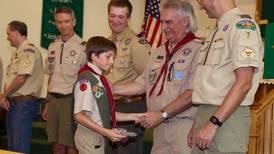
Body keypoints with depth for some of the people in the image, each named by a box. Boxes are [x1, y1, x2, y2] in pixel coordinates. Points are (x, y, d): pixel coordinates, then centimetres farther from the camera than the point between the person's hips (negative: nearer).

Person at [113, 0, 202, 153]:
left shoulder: (197, 50, -11)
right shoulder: (159, 52, 15)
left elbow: (192, 93, -17)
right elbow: (142, 85, 18)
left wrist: (162, 114, -15)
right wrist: (111, 88, 9)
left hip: (185, 125, -7)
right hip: (161, 126, 7)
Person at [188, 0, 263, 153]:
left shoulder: (243, 25, -9)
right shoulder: (216, 33, 18)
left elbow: (243, 83, -18)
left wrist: (214, 123, -20)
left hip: (227, 118, -8)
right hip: (205, 116, 8)